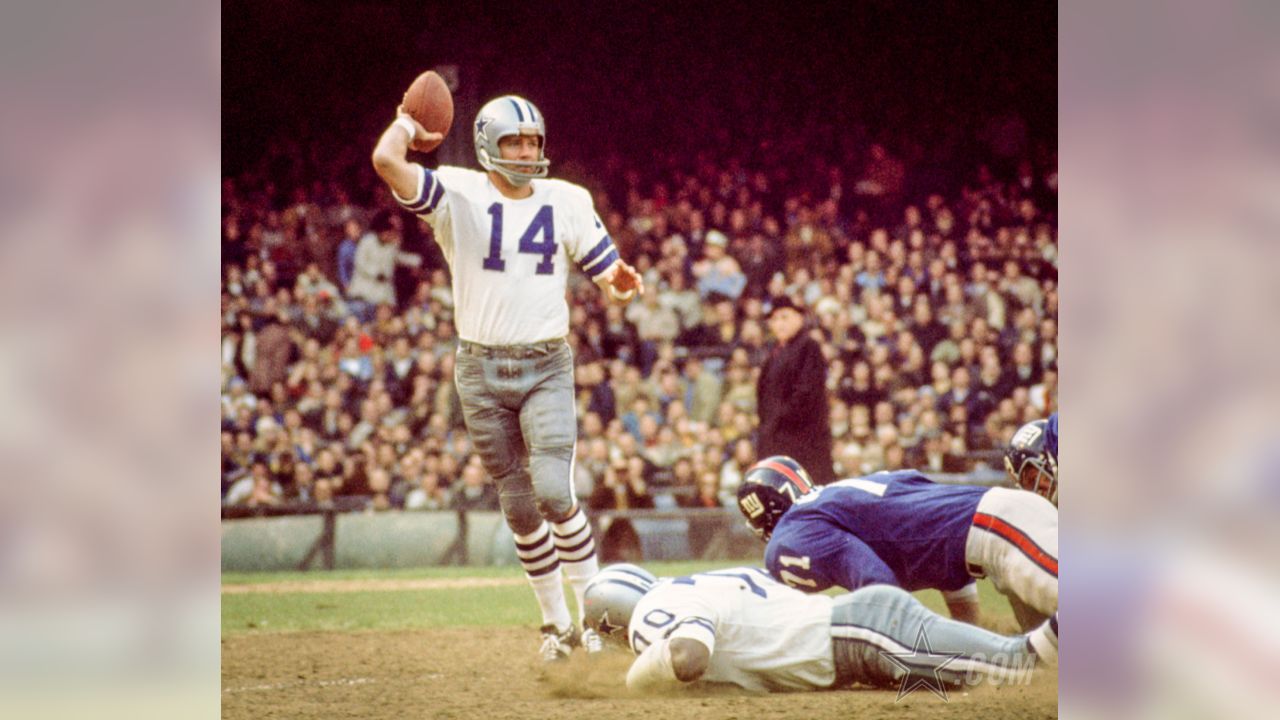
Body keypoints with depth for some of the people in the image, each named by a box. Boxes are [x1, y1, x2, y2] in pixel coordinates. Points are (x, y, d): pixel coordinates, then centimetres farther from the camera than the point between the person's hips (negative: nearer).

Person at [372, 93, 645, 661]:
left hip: (547, 368, 0)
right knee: (519, 507, 5)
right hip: (482, 370, 0)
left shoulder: (567, 200, 5)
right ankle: (555, 622, 18)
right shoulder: (458, 195, -4)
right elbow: (386, 158, -19)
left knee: (554, 491, -16)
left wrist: (618, 282, -16)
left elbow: (606, 274, 7)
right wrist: (409, 123, 1)